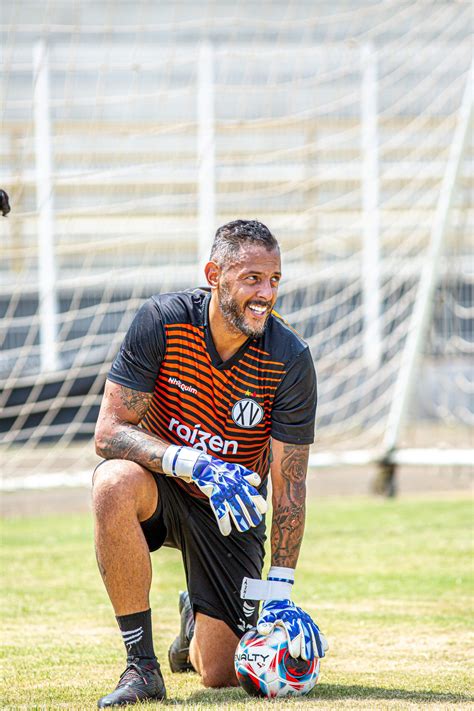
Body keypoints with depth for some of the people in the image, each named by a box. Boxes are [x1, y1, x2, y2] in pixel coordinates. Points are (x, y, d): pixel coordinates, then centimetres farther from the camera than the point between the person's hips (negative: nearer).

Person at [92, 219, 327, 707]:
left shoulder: (290, 360, -19)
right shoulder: (162, 321, -20)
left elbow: (289, 485, -15)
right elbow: (110, 430, -21)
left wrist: (279, 592, -20)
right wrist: (191, 463, -38)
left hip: (229, 510, 1)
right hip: (158, 481, -1)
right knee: (114, 484, -38)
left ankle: (197, 619, 32)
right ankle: (141, 665, -26)